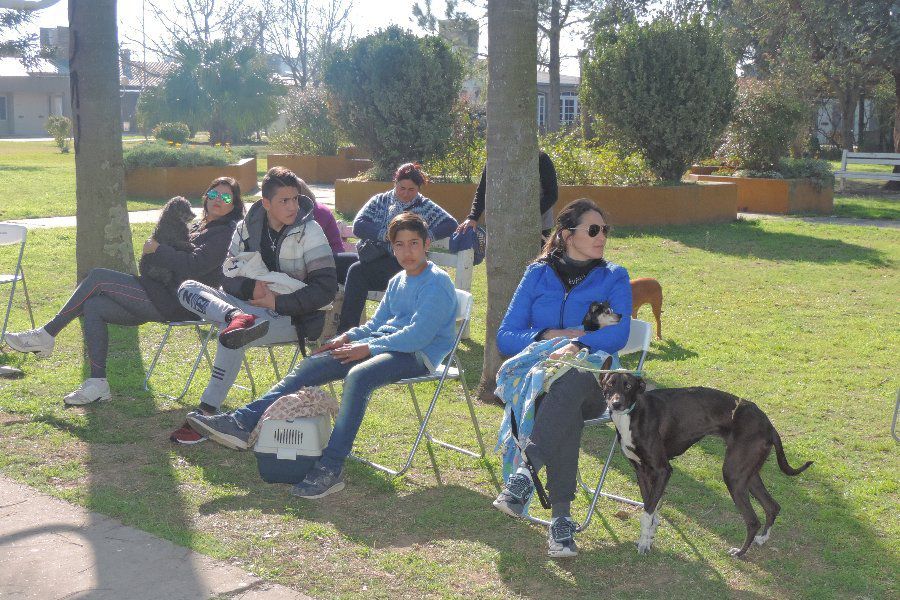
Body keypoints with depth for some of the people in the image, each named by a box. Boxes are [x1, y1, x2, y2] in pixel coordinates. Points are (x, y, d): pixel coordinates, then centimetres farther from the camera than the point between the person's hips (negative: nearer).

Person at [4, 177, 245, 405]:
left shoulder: (227, 233, -5)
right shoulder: (198, 227, 24)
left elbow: (194, 265, -21)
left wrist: (158, 249, -10)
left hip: (176, 304, -9)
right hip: (163, 297, 9)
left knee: (97, 277, -12)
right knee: (93, 306, -4)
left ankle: (45, 336, -3)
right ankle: (97, 384, -5)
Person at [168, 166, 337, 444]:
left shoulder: (309, 231, -6)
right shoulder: (247, 227, 7)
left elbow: (326, 288, -12)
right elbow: (228, 278, 6)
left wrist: (278, 303, -17)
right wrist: (251, 288, -16)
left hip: (290, 315, -6)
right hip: (248, 305, 6)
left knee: (231, 338, -32)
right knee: (187, 289, -10)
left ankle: (207, 415, -21)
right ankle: (237, 319, -37)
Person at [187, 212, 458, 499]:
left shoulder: (437, 283, -8)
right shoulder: (397, 282, 20)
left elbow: (419, 335, -18)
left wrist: (368, 348, -18)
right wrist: (347, 337, 5)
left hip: (417, 355, -8)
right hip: (381, 345, 8)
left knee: (358, 376, -37)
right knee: (311, 366, -7)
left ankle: (330, 469, -38)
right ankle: (242, 424, -13)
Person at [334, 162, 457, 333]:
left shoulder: (424, 207, 8)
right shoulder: (380, 201, 15)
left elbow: (451, 224, -3)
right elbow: (358, 226, 2)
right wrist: (385, 234, -13)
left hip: (399, 263, -5)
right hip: (370, 256, 5)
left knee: (357, 270, -32)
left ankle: (347, 331, -30)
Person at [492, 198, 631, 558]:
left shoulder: (614, 278, 13)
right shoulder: (538, 274, 16)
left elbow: (619, 333, -7)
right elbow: (505, 337, 10)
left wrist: (579, 344, -26)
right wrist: (548, 336, -8)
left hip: (592, 382, 0)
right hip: (536, 376, 0)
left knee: (571, 380, -41)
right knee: (568, 410, -38)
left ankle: (524, 473, -52)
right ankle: (561, 518, -43)